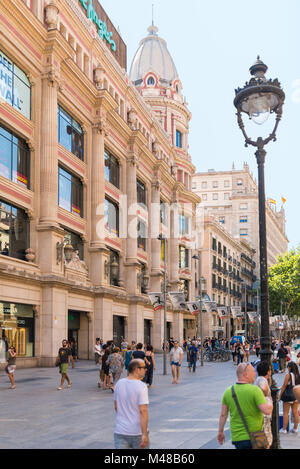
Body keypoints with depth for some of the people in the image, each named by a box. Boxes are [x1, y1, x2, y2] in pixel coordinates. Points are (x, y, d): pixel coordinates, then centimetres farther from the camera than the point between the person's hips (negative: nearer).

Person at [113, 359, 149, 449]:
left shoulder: (119, 383, 2)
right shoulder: (141, 386, -16)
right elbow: (143, 411, -21)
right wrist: (145, 434, -20)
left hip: (120, 431, 4)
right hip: (138, 432, -4)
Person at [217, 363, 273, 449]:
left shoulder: (228, 391, 2)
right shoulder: (255, 390, -14)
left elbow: (223, 415, 7)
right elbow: (267, 411, -19)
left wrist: (220, 432, 18)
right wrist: (269, 402, 2)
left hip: (236, 438, 5)